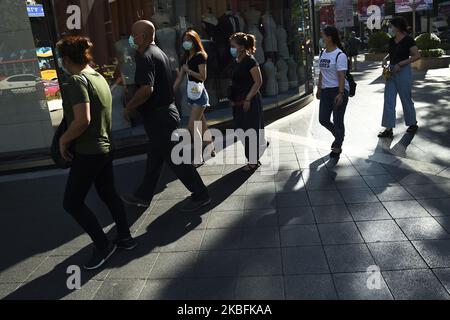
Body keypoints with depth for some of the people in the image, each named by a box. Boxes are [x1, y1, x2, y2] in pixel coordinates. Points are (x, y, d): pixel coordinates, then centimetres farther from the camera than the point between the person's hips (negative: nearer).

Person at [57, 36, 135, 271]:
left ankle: (103, 246, 9)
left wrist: (63, 140, -12)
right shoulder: (99, 78, 10)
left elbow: (82, 120, -27)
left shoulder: (77, 81, -17)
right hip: (105, 147, 9)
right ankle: (125, 238, 28)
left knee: (72, 202, 2)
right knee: (108, 194, 19)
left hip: (88, 152, -9)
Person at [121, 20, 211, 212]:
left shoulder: (145, 57, -18)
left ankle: (200, 195, 9)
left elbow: (146, 89, -31)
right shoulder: (159, 52, 14)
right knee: (154, 158, 17)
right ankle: (143, 196, 30)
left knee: (174, 159, -1)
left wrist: (129, 107, -17)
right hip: (166, 111, 10)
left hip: (158, 117, -10)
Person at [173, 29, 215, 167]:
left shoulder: (200, 56, -9)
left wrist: (188, 70, -12)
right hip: (191, 93, 8)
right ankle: (211, 148, 31)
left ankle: (198, 159, -4)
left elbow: (203, 76, -17)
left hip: (199, 93, -8)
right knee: (201, 124, 16)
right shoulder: (186, 57, 14)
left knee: (192, 126, -11)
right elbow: (179, 78, 13)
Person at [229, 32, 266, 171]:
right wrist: (233, 99, 12)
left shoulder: (250, 61, -13)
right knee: (242, 131, 12)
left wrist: (248, 99, -19)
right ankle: (252, 159, 26)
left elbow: (258, 82, -16)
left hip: (250, 102, -8)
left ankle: (254, 161, 12)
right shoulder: (237, 61, 11)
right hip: (239, 103, 8)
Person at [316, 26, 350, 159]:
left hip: (338, 90, -7)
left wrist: (340, 93, -23)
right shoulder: (322, 53, 11)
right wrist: (319, 89, 19)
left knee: (338, 120, 0)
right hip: (326, 91, 7)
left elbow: (341, 76, -17)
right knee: (323, 119, 5)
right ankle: (339, 136, 32)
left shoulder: (340, 55, -12)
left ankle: (337, 147, 13)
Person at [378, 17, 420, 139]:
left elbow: (417, 55, -13)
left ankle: (413, 124, 27)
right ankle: (389, 129, 2)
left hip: (403, 71, -6)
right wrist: (386, 59, 3)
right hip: (391, 71, 7)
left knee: (406, 99, 6)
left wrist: (400, 64, -19)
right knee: (388, 101, 0)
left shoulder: (408, 40, -11)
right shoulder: (391, 40, 9)